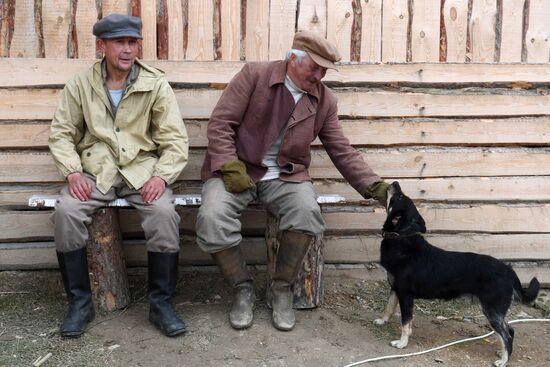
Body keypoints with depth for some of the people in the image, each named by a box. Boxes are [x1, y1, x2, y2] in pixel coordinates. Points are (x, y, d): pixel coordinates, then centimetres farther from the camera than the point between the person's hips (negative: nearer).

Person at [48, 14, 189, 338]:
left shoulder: (157, 85, 0)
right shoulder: (80, 85, 5)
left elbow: (175, 139, -1)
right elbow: (61, 132, 8)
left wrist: (161, 175, -17)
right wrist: (72, 172, -9)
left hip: (142, 169, -1)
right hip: (95, 170, 1)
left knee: (165, 213, -29)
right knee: (66, 211, -26)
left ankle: (161, 303, -11)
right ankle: (80, 302, -7)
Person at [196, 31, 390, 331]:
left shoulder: (324, 100, 4)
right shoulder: (254, 75, -6)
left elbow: (342, 151, 5)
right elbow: (221, 123, -8)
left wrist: (375, 187, -5)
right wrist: (231, 168, -19)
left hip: (285, 175, 2)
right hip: (237, 170, -2)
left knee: (307, 212, -30)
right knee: (212, 217, -30)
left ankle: (282, 289, -6)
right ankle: (242, 289, -4)